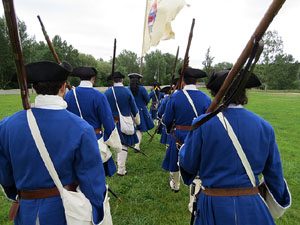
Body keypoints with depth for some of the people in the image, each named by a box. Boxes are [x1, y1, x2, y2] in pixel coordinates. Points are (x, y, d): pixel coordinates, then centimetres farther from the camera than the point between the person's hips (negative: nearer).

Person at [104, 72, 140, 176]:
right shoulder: (127, 91, -9)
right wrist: (137, 121, 11)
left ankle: (120, 162, 36)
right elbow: (134, 108, -2)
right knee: (124, 145, 3)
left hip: (112, 122, 3)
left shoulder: (107, 92, -5)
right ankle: (121, 169, 5)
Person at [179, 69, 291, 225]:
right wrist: (281, 198, 23)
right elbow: (274, 171, 4)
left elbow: (188, 165, -8)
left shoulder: (202, 124, -18)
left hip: (215, 207, -1)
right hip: (251, 207, 2)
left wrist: (183, 147, 13)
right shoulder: (264, 126, -6)